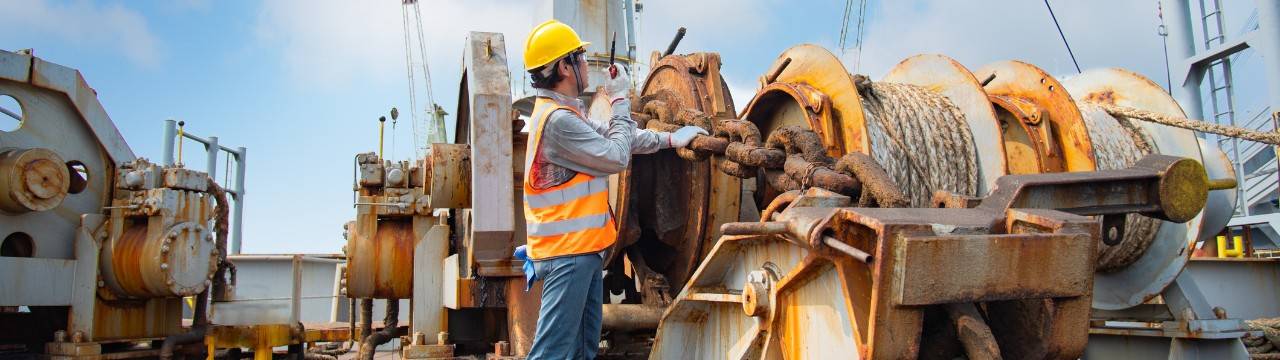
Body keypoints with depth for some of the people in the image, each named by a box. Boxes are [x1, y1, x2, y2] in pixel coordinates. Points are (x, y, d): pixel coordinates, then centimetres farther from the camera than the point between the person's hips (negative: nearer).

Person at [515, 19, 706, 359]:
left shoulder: (567, 113, 14)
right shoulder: (557, 119, -19)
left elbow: (612, 136, 23)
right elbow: (617, 156, -13)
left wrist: (669, 139, 22)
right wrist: (620, 100, -3)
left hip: (582, 250, 11)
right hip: (568, 253, -11)